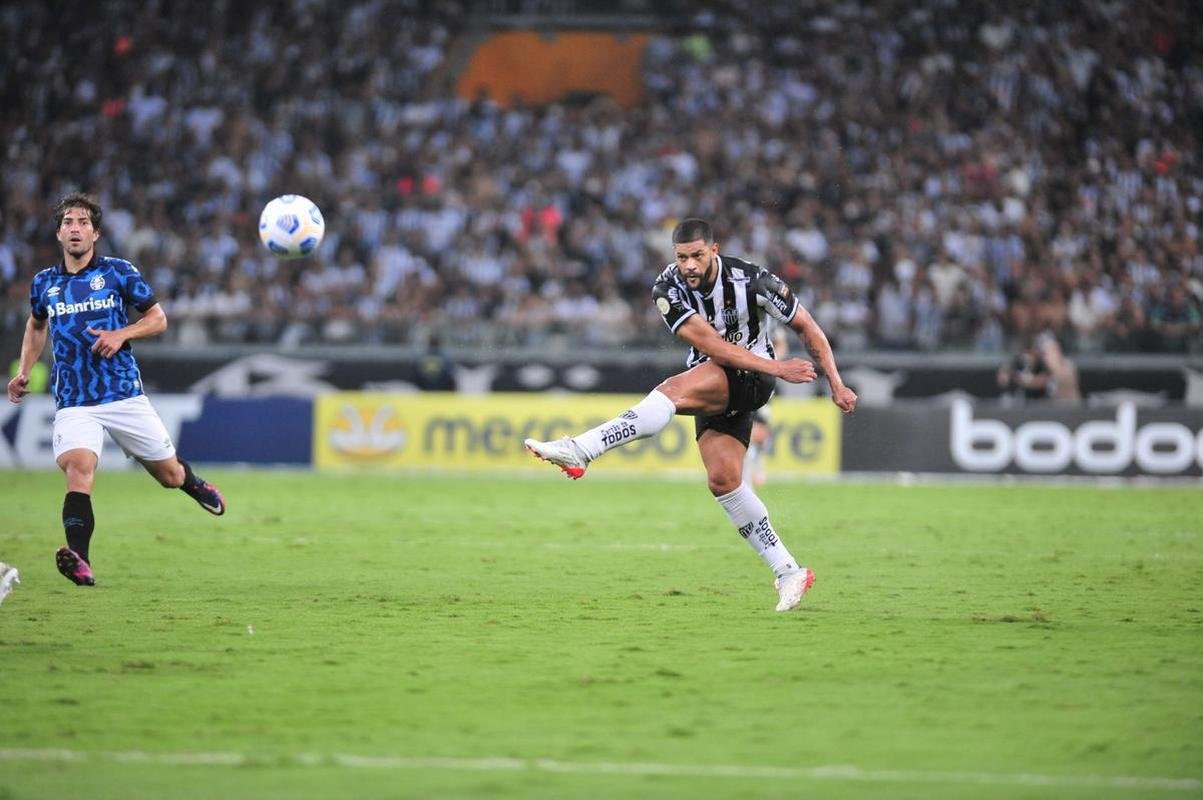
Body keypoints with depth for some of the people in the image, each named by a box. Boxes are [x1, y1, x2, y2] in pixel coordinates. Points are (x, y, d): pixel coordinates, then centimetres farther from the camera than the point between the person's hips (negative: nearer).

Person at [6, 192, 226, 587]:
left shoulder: (119, 272, 0)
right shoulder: (44, 283, 8)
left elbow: (158, 318, 4)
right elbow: (36, 325, 28)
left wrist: (122, 334, -14)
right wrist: (24, 371, 16)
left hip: (124, 395, 0)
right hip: (73, 402, 0)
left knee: (169, 475, 12)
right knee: (78, 466, -28)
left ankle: (191, 481, 51)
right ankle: (80, 562, -40)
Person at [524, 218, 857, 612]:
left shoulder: (751, 280, -17)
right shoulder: (669, 288, -12)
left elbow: (806, 326, -4)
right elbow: (710, 344, -21)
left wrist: (836, 384, -4)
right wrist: (776, 368, -28)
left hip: (751, 377, -5)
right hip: (712, 383, 5)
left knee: (674, 390, -30)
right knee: (723, 479, -6)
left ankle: (578, 451, -37)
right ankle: (789, 572, 2)